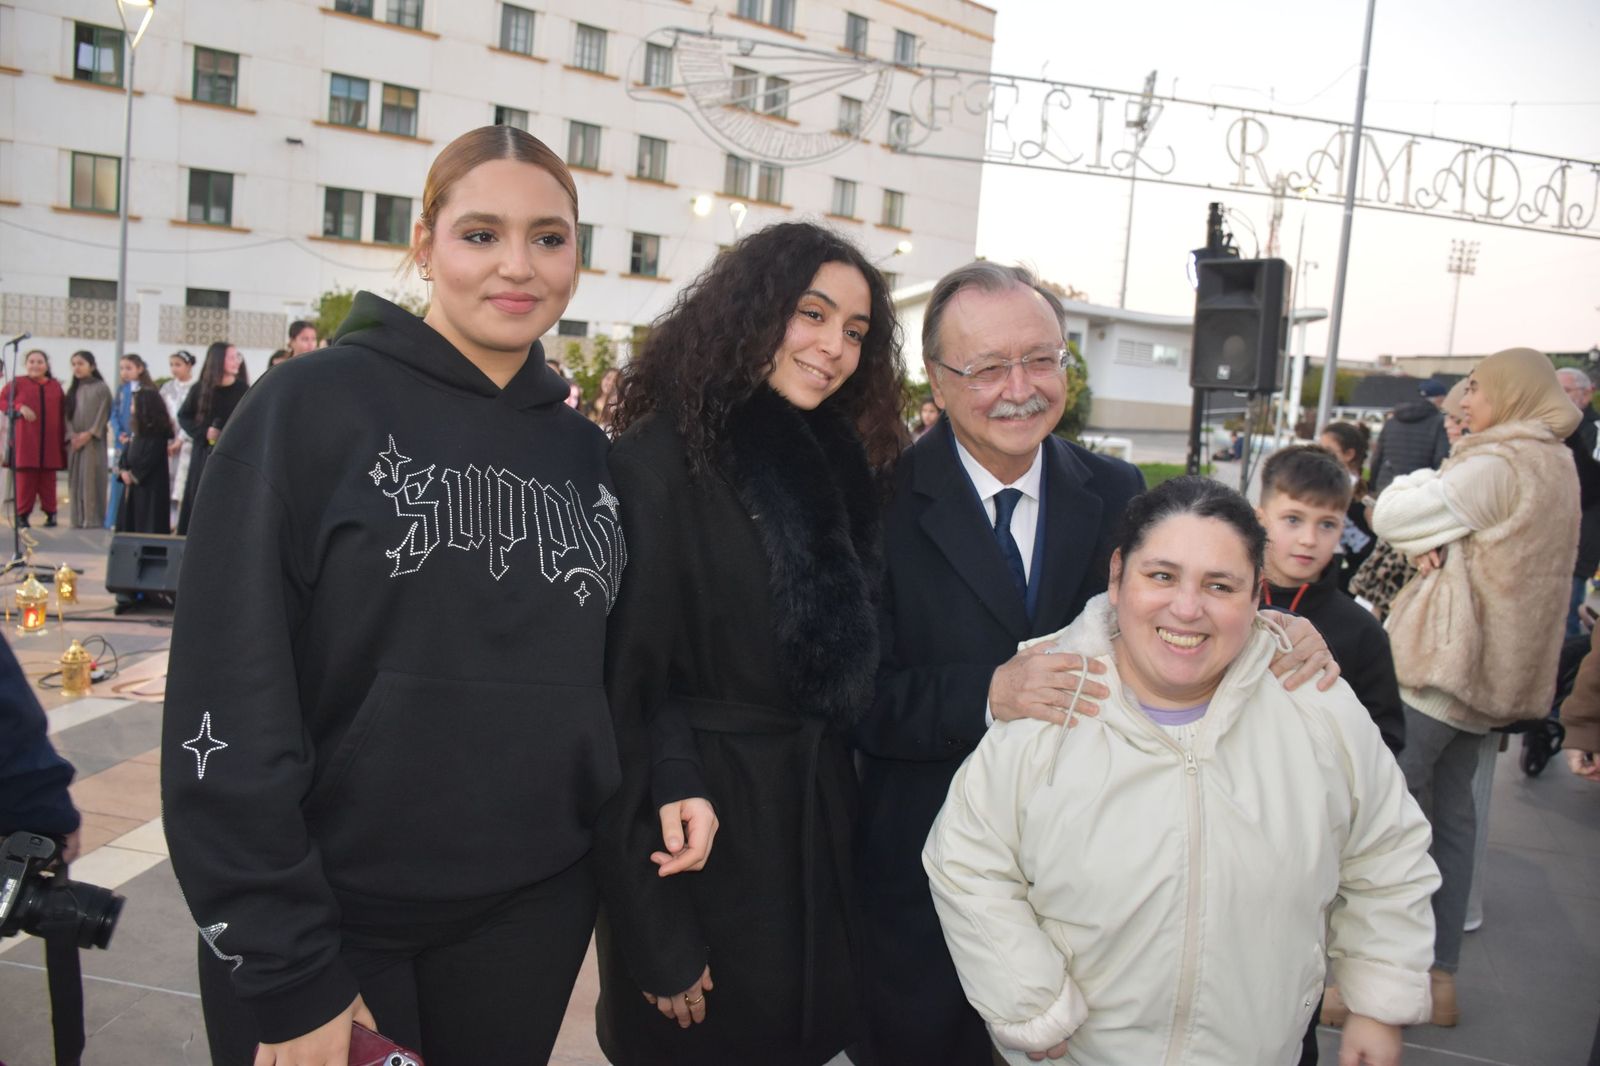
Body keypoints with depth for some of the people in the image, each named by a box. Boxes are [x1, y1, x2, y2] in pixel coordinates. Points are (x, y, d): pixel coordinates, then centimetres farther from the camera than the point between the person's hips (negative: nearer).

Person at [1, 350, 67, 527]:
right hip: (26, 440, -2)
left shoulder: (56, 386, 11)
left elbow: (63, 413, 11)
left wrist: (63, 438, 5)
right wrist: (20, 407, -15)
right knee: (25, 477, -2)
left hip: (50, 441, 2)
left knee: (48, 479, 5)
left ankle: (50, 513, 11)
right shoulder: (17, 383, 4)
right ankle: (22, 514, 5)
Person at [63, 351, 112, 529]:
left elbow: (104, 414, -6)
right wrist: (72, 435, -6)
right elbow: (68, 415, 9)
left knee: (91, 479, -9)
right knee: (75, 480, 3)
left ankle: (93, 519, -8)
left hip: (93, 441, -5)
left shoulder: (101, 388, 1)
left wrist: (89, 433, -13)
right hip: (74, 442, 5)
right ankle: (78, 519, 5)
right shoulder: (72, 389, 15)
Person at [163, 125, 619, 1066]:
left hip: (533, 916, 5)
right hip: (326, 918, -4)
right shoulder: (311, 408, -10)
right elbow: (231, 705, -13)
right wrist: (286, 975, -14)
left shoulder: (586, 454, 4)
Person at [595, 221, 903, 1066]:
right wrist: (655, 938, -15)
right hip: (703, 840, -6)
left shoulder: (837, 467, 6)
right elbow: (622, 691, -17)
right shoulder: (660, 463, -16)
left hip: (819, 827, 7)